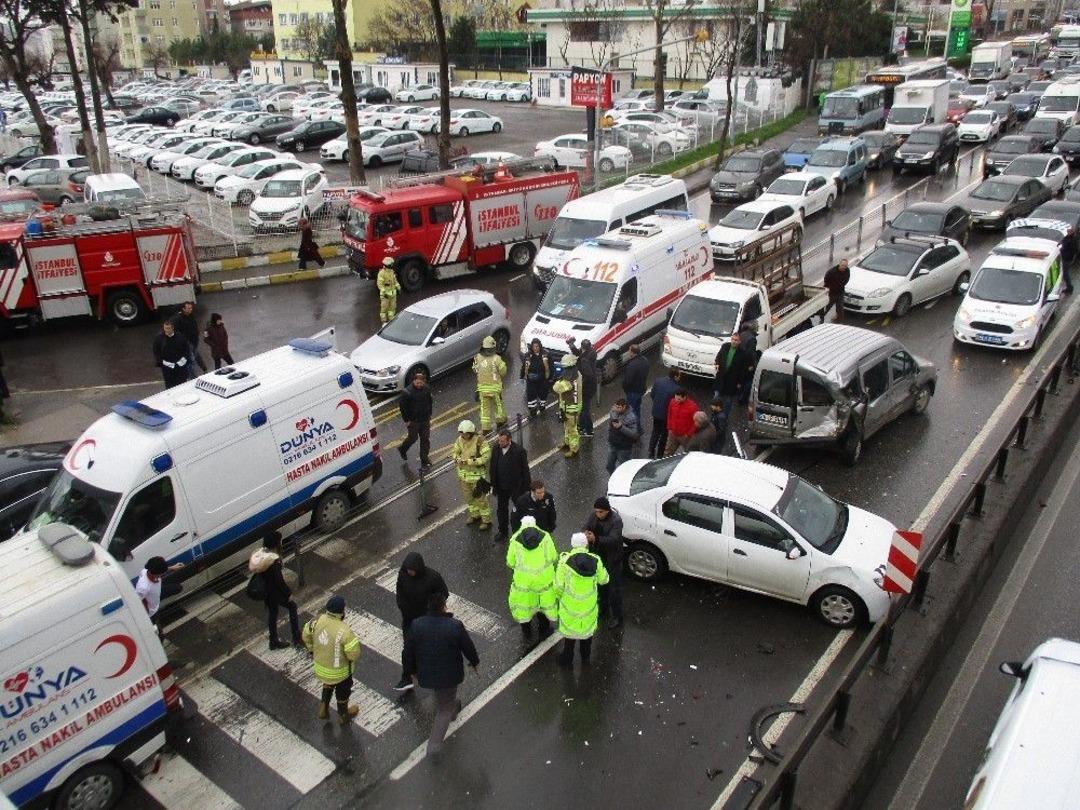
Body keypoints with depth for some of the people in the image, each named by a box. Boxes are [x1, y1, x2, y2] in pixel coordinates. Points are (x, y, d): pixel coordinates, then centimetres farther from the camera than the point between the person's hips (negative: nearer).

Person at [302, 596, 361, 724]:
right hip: (339, 670, -4)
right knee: (343, 690, 25)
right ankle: (343, 715, 47)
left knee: (329, 683, 37)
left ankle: (323, 708, 40)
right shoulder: (344, 631, -36)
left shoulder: (317, 621, -19)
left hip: (320, 664, 5)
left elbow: (306, 636, -1)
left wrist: (312, 650, 15)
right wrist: (351, 658, -6)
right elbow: (354, 652, -30)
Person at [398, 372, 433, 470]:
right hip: (413, 421, -4)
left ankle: (424, 461, 20)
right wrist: (406, 420, -11)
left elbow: (430, 401, 9)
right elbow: (402, 406, -14)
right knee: (413, 438, 10)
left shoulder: (427, 388, -7)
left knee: (425, 439, 8)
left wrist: (429, 414, 9)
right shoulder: (407, 392, -22)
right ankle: (402, 449, 42)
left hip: (425, 419, 4)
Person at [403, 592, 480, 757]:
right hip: (449, 675, -3)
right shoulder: (455, 626, -23)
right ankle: (434, 745, 12)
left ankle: (453, 707, 59)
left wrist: (412, 671, 12)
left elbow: (409, 651, -5)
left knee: (442, 698, 34)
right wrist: (475, 662, 11)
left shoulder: (416, 625, -15)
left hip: (425, 674, 3)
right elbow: (468, 647, -10)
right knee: (444, 709, 14)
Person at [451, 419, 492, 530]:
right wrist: (457, 459, -12)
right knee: (469, 497, 21)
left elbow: (486, 457, -24)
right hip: (464, 474, 7)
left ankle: (486, 520, 14)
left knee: (480, 498, 1)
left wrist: (470, 461, -27)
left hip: (477, 474, -7)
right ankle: (475, 515, 41)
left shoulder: (479, 441, -22)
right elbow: (455, 452, 12)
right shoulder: (460, 440, -2)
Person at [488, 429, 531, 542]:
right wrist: (493, 484, 6)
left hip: (516, 486, -5)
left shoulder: (519, 451, -21)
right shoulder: (496, 449, -7)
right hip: (501, 487, 5)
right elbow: (492, 468, 4)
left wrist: (526, 487, -12)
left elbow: (525, 470, -15)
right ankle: (503, 532, 37)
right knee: (501, 509, 19)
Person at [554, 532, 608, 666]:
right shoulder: (595, 560, -14)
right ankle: (586, 657, 41)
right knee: (587, 629, 24)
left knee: (570, 629, 19)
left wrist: (559, 597, 5)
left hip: (570, 605, -2)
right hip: (589, 605, 2)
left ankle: (567, 659, 34)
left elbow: (559, 586, -15)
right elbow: (603, 580, -1)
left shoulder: (565, 561, -20)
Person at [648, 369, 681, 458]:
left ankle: (651, 451, 27)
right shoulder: (676, 388, -28)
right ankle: (659, 455, 27)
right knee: (664, 434, 17)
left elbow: (652, 394, -1)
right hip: (666, 414, -4)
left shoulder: (658, 381, -12)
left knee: (655, 432, 26)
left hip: (656, 412, 4)